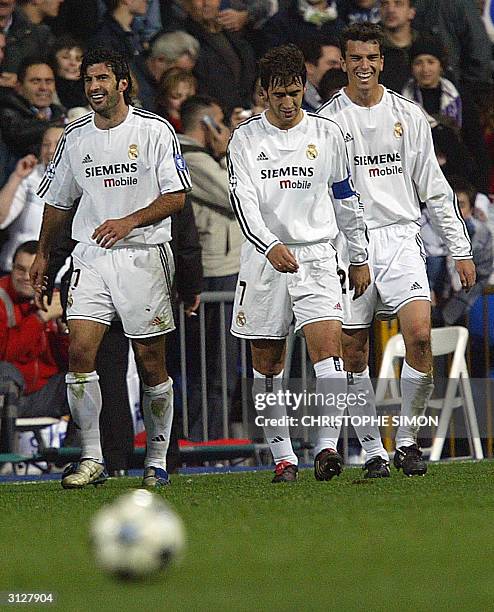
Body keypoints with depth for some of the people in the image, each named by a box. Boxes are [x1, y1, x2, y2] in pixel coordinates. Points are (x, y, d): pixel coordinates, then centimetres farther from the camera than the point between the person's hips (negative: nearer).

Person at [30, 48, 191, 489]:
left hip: (144, 255, -3)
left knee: (151, 364, 1)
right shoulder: (75, 137, 10)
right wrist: (43, 254, 19)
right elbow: (58, 201, 21)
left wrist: (129, 221, -20)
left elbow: (177, 196, -7)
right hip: (91, 257, 3)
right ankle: (91, 459, -7)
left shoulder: (155, 131, -3)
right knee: (80, 352, -12)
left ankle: (157, 461, 13)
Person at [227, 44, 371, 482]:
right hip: (264, 260, 0)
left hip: (316, 258, 0)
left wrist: (360, 258, 16)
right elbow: (243, 200, -12)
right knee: (267, 364, 4)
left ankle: (326, 447, -20)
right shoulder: (246, 139, 0)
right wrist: (271, 247, -28)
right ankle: (282, 455, 13)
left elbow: (346, 198, 15)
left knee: (328, 349, -17)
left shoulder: (327, 134, 6)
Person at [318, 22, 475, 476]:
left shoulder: (408, 115, 8)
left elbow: (434, 188, 12)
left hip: (400, 239, 1)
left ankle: (407, 439, -2)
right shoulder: (326, 120, 2)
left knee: (420, 336, -16)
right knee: (353, 355, -1)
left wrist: (461, 250, 8)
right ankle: (373, 450, 11)